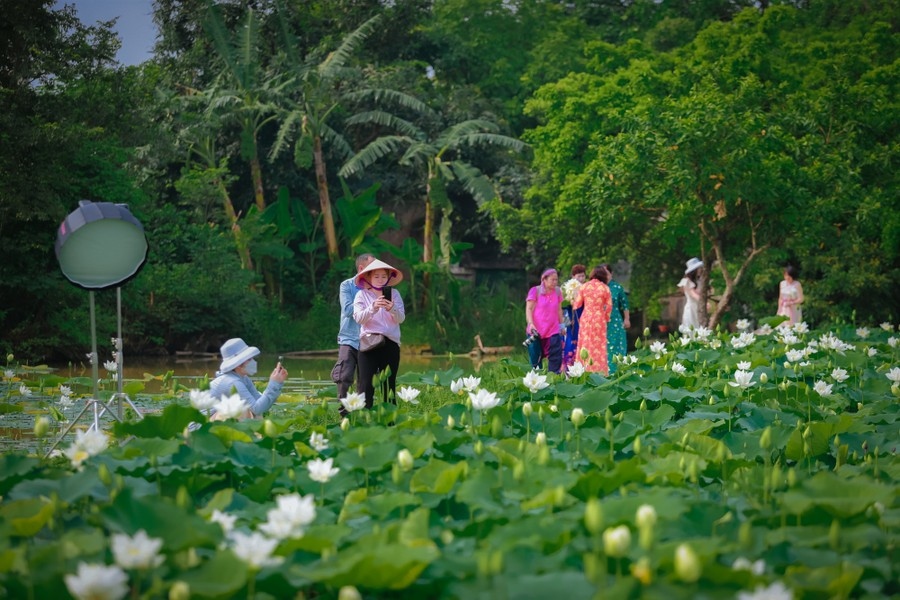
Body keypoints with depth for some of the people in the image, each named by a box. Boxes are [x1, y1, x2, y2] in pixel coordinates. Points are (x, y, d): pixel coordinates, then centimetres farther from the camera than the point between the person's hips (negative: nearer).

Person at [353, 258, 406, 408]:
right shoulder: (362, 295, 4)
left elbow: (401, 318, 0)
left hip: (391, 343, 2)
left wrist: (392, 309, -20)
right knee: (366, 383, -8)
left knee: (389, 383, 6)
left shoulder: (394, 294, 9)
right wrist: (373, 308, -24)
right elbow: (358, 318, -8)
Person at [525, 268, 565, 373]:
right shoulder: (535, 291, -5)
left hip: (553, 330, 3)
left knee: (556, 357, -6)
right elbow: (529, 309, -7)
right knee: (536, 359, 4)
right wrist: (530, 324, -19)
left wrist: (561, 325, 17)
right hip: (536, 331, -3)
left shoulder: (557, 291, 8)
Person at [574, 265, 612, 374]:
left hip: (586, 318, 1)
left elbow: (577, 304, 2)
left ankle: (585, 371, 6)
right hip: (599, 319, -1)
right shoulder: (605, 288, -2)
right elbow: (609, 306, 2)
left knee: (586, 345, 6)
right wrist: (606, 318, 18)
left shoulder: (584, 286, -1)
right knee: (599, 346, 3)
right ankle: (600, 372, 1)